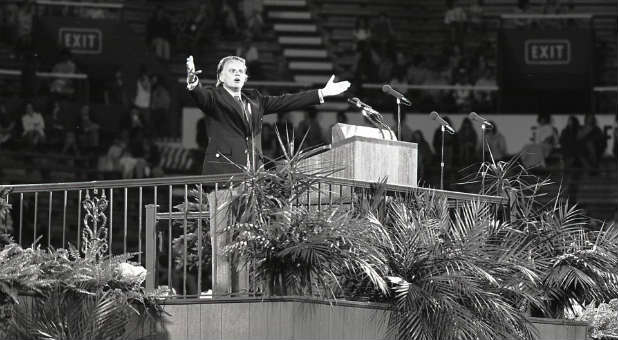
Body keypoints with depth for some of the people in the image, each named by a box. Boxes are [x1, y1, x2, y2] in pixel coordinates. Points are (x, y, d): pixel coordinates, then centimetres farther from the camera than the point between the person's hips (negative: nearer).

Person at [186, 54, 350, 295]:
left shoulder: (255, 100, 23)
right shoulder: (214, 97, 5)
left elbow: (283, 102, 26)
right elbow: (201, 97, -16)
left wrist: (322, 94, 27)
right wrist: (193, 83, -39)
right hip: (224, 172, -6)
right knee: (223, 235, -9)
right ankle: (221, 291, -10)